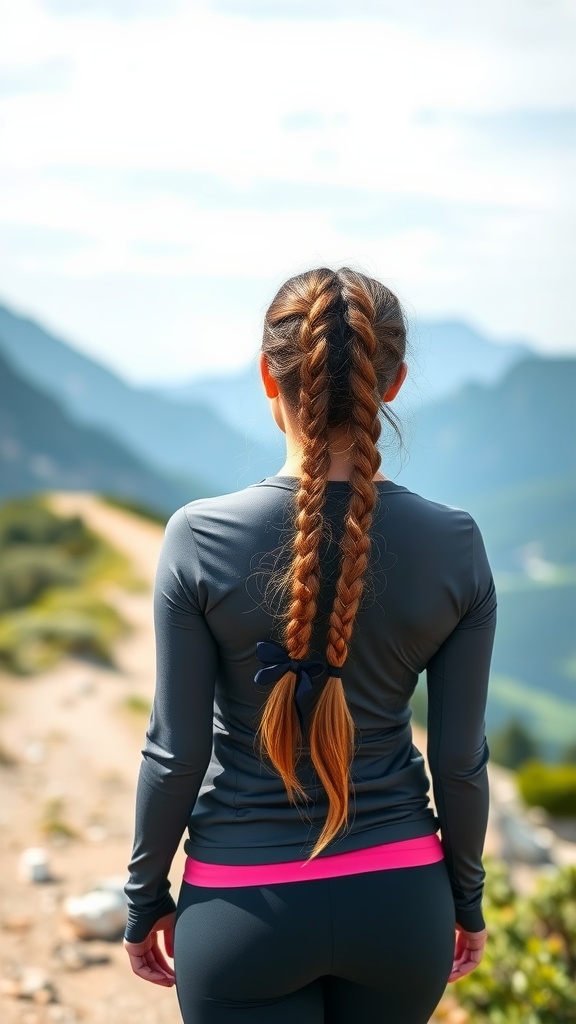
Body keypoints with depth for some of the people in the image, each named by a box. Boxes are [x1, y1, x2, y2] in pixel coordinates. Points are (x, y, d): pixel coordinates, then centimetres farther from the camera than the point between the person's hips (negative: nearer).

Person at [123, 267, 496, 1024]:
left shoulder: (201, 541, -14)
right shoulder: (453, 546, -9)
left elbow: (176, 752, -9)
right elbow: (460, 757, -3)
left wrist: (145, 902, 5)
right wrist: (467, 899, 13)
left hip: (245, 905, -2)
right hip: (401, 902, 3)